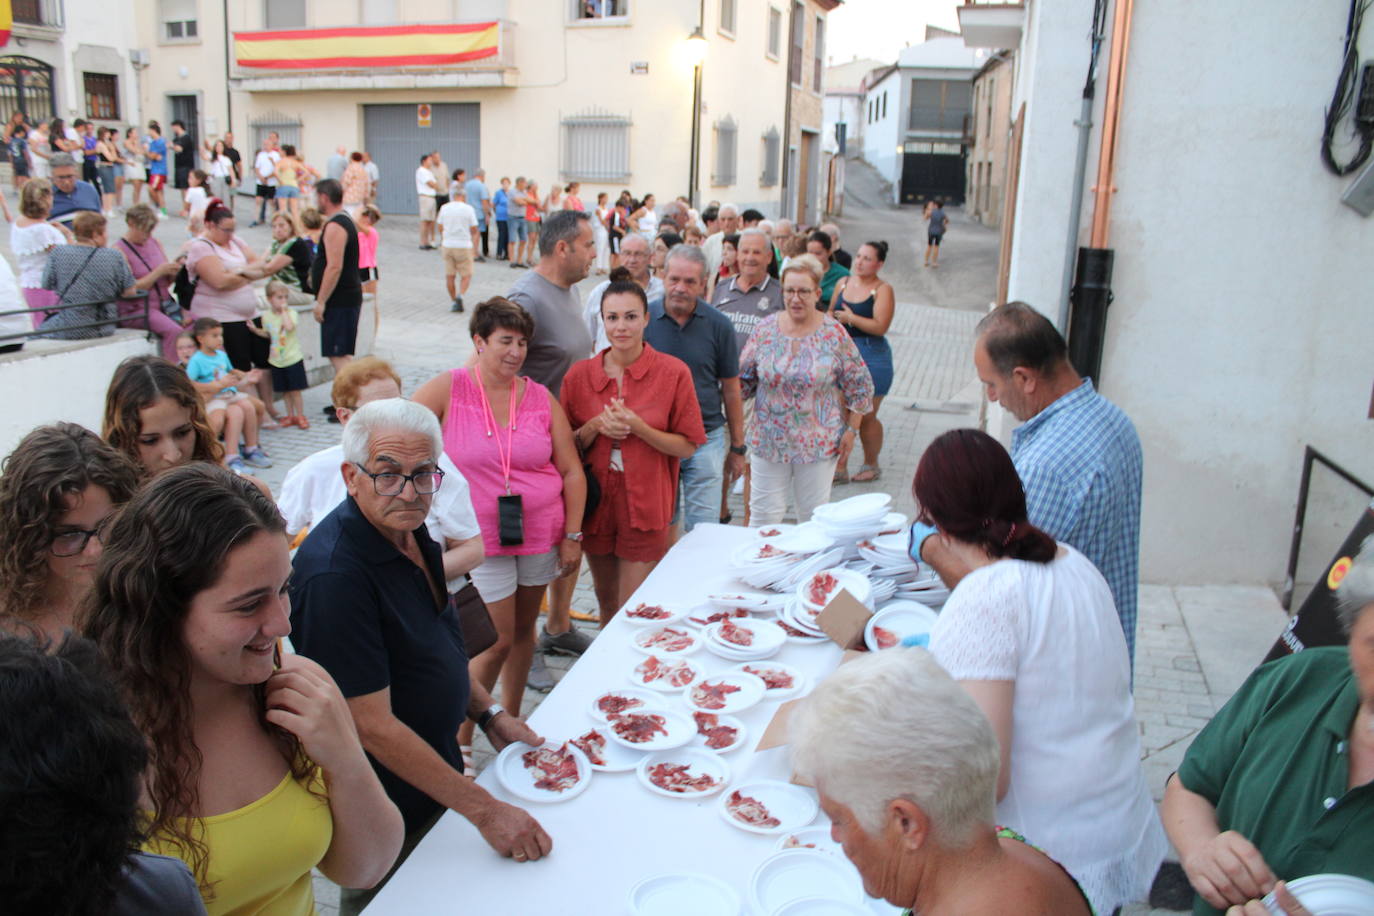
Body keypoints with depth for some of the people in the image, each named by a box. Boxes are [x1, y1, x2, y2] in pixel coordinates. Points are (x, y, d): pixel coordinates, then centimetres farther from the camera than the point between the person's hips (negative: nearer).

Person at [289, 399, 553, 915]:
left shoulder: (408, 530, -3)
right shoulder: (336, 573, -31)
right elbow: (371, 725, -29)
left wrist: (489, 715, 6)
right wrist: (485, 811, -25)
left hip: (431, 767, 8)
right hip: (388, 809, -8)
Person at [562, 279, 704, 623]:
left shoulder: (673, 372, -8)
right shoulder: (580, 374, -1)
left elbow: (687, 446, -6)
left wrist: (637, 427, -20)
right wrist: (595, 427, -14)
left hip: (645, 505, -3)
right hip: (596, 502, 3)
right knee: (606, 602, 20)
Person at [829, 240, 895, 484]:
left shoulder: (882, 290, -10)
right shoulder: (843, 283, 7)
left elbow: (880, 327, -20)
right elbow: (831, 314, 20)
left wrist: (850, 318, -14)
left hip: (871, 357, -5)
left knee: (866, 417, 7)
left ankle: (871, 465, 27)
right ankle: (839, 468, 9)